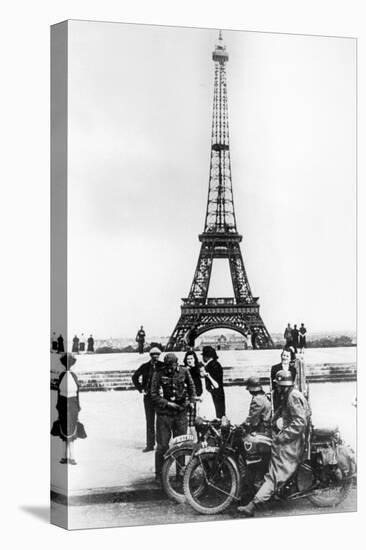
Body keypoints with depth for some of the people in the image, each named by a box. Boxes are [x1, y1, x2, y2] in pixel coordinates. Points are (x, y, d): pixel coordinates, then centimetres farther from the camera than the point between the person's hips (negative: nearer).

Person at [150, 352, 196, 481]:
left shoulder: (184, 372, 1)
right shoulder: (158, 374, -8)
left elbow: (191, 386, 18)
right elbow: (154, 396, -6)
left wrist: (191, 400, 5)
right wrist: (168, 403, -15)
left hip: (181, 413, 3)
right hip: (164, 414, -3)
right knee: (162, 445, -3)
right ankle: (159, 475, 5)